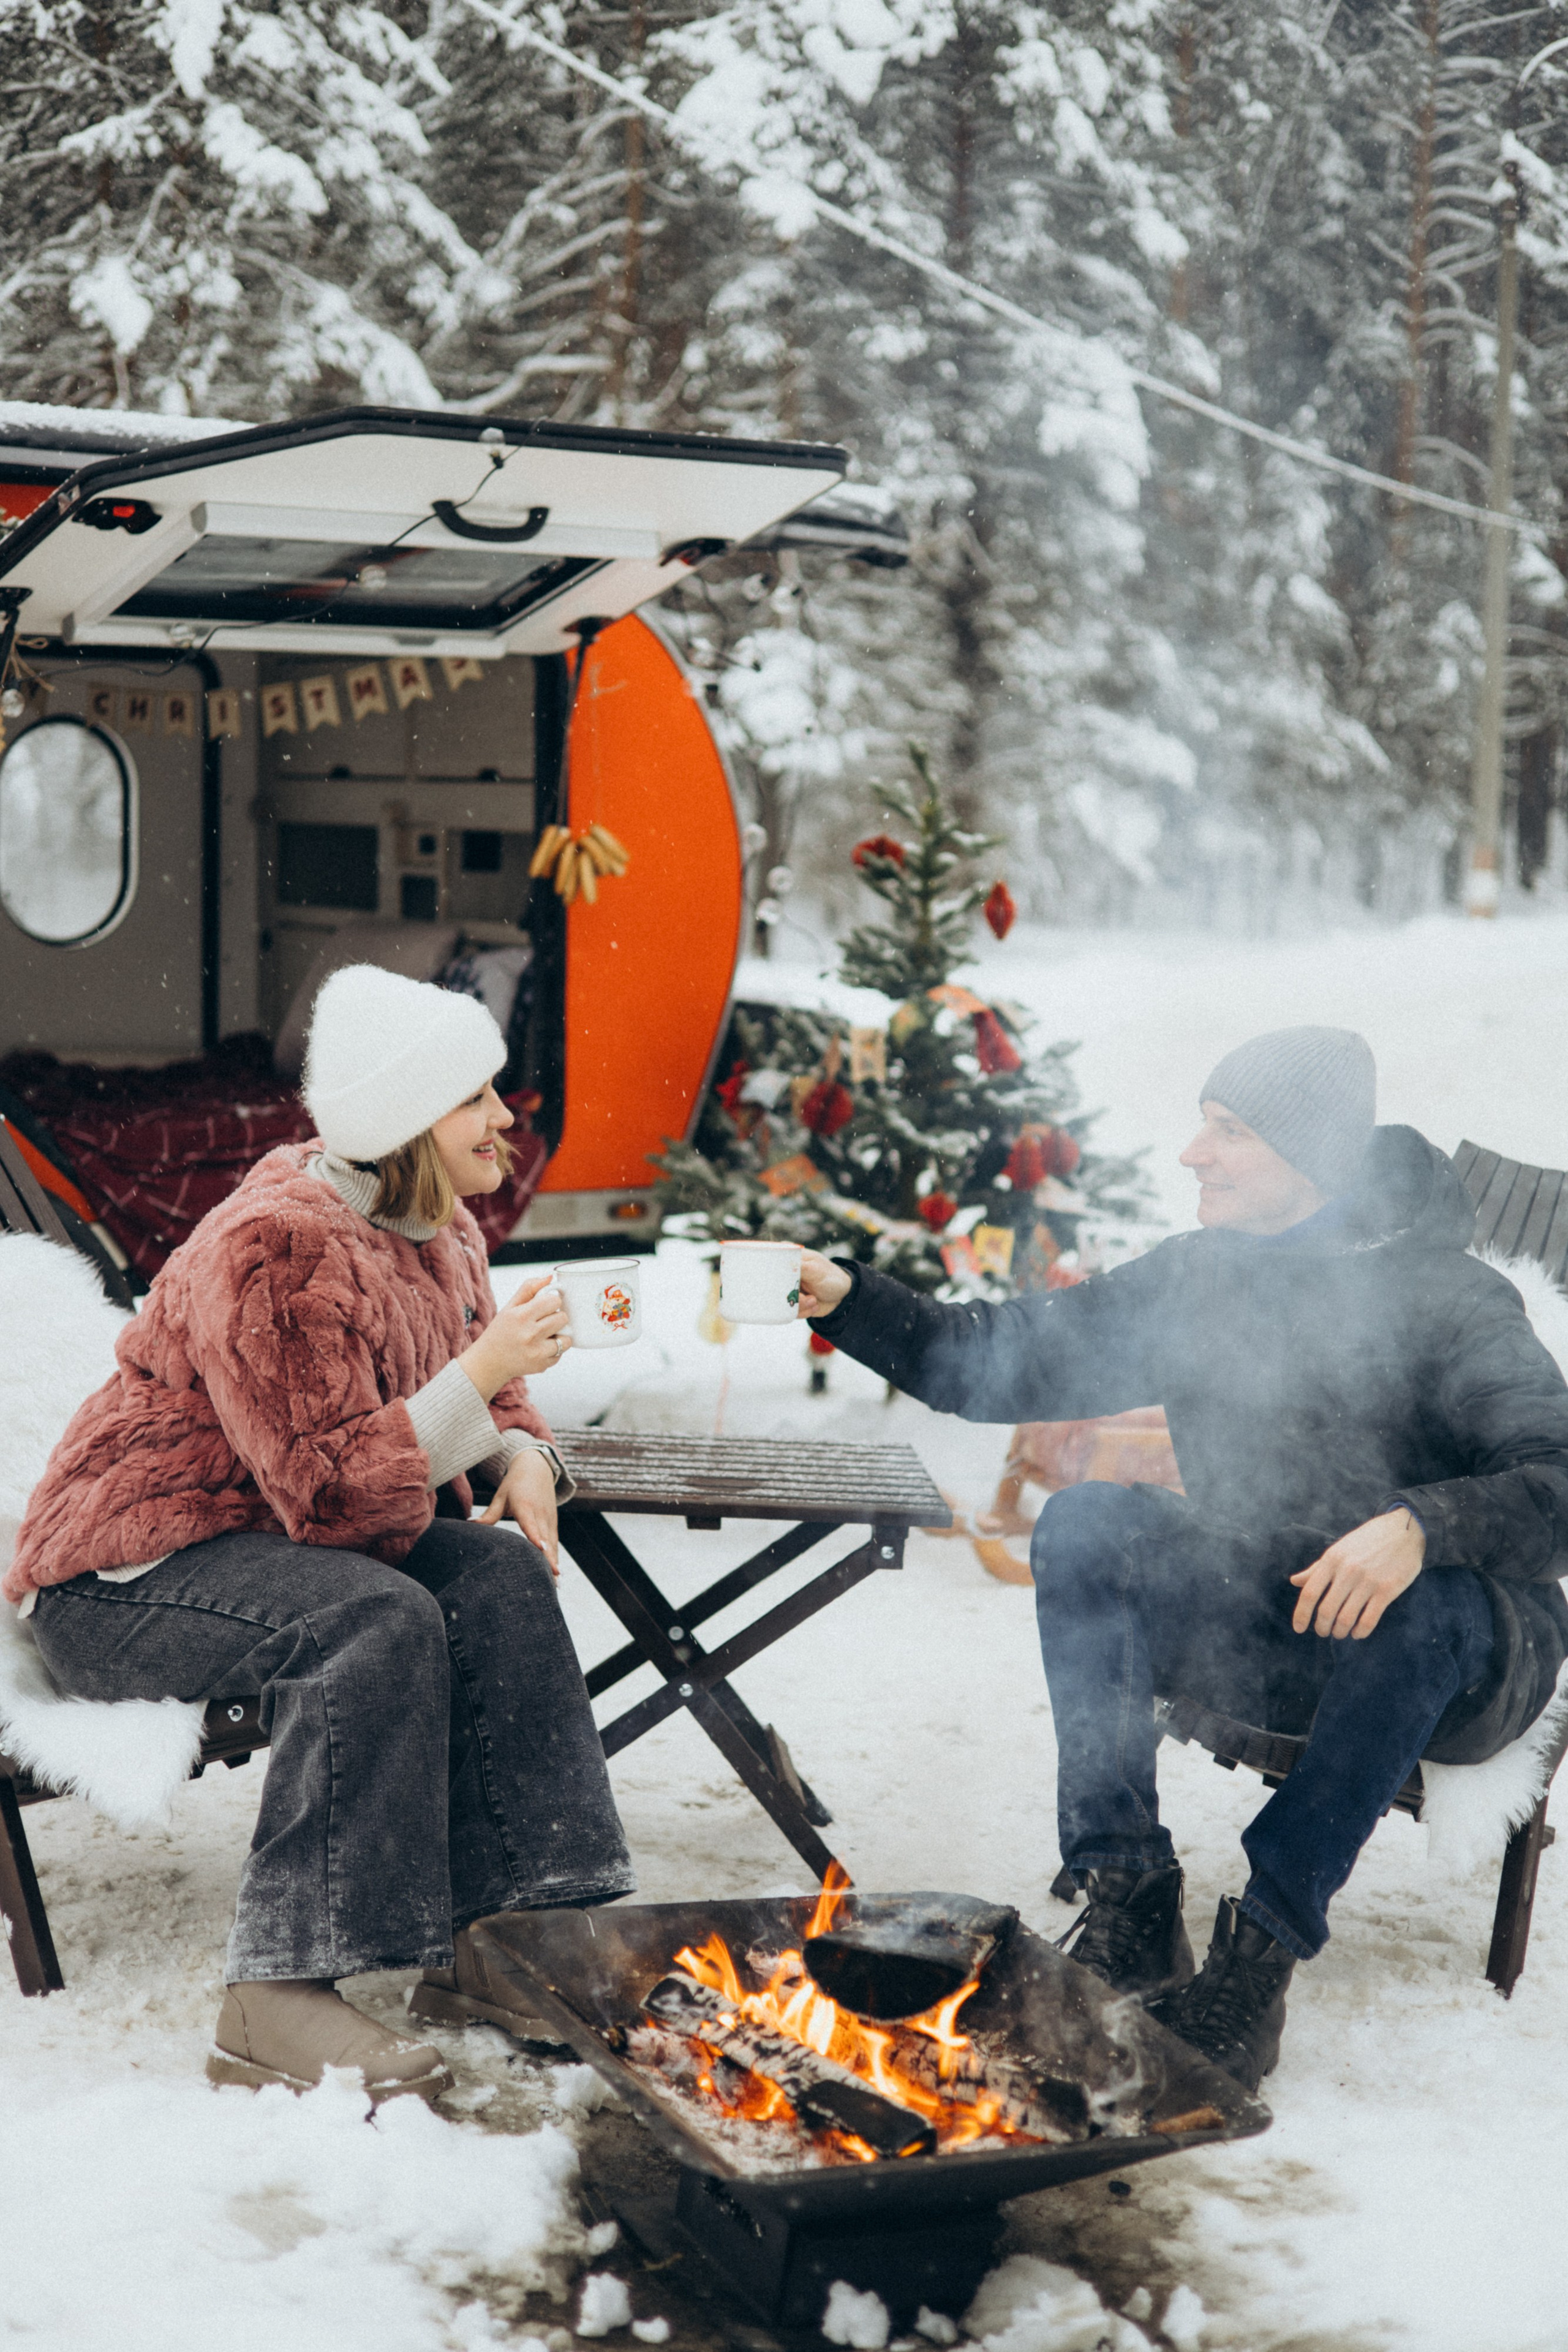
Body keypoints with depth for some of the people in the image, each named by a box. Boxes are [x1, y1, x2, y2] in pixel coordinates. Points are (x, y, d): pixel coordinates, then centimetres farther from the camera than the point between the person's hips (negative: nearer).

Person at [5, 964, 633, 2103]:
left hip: (279, 1538, 8)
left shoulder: (438, 1230, 4)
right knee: (377, 1620, -33)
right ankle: (279, 2001, -31)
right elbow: (333, 1495, -29)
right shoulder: (274, 1252, -26)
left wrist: (523, 1456, -4)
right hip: (129, 1572, -8)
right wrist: (483, 1374, -33)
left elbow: (484, 1392, 19)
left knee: (500, 1575, -16)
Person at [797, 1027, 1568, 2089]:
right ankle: (1132, 1905, -17)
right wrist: (849, 1300, -8)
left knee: (1429, 1609, -38)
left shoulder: (1447, 1301, -16)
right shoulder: (1196, 1277, 2)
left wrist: (1421, 1525, -44)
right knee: (1084, 1523, -16)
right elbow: (1000, 1364, 5)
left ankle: (1258, 1958, -29)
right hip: (1256, 1637, 5)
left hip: (1445, 1652, -5)